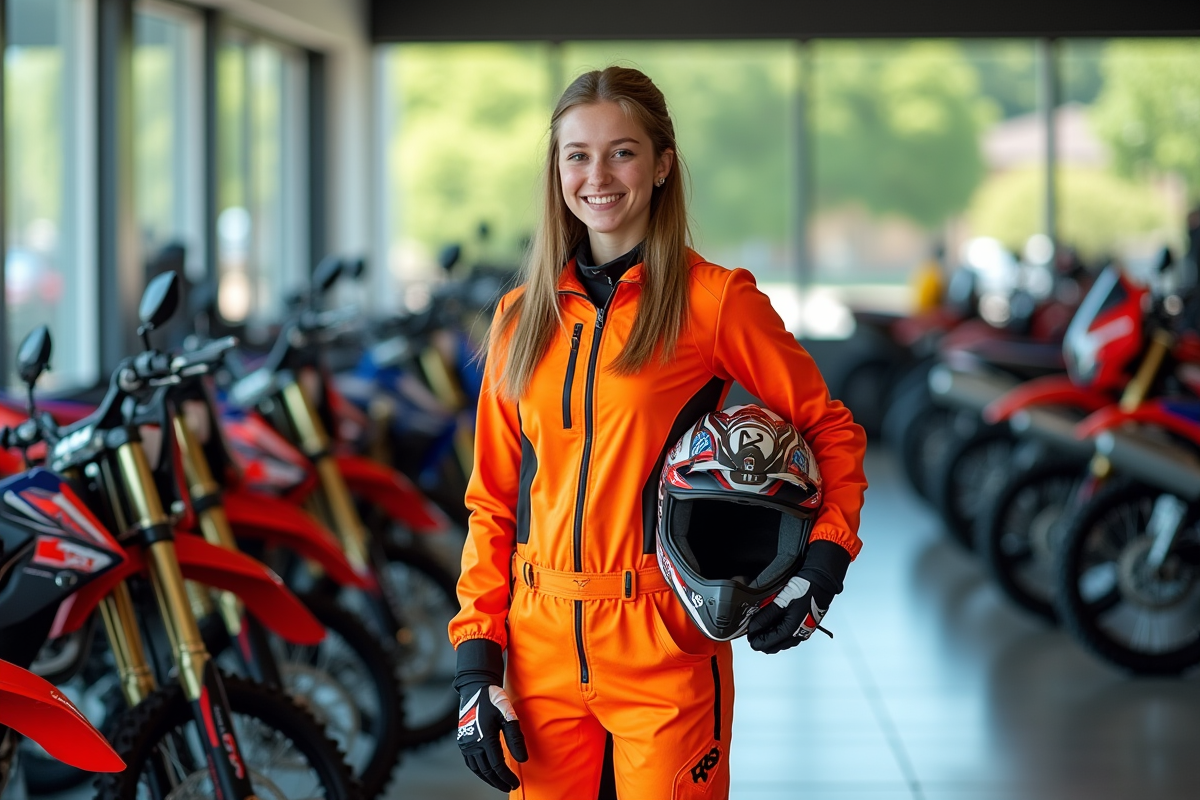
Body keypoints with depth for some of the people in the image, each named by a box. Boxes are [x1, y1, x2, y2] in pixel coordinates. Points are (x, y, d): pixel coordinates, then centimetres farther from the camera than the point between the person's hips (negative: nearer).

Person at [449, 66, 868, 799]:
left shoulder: (715, 300, -4)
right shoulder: (523, 315, 8)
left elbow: (829, 429, 3)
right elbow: (492, 498, 9)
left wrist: (825, 562, -12)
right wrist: (477, 657, 2)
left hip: (664, 649, -4)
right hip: (541, 648, 4)